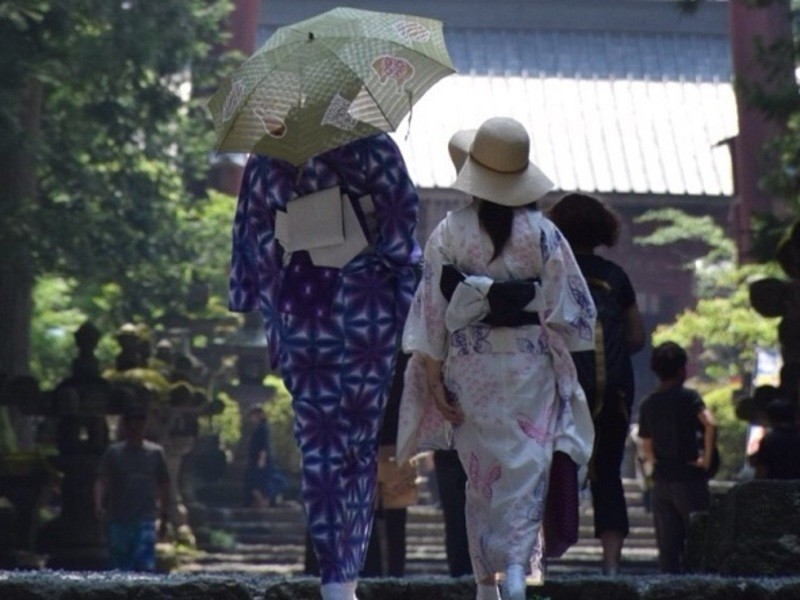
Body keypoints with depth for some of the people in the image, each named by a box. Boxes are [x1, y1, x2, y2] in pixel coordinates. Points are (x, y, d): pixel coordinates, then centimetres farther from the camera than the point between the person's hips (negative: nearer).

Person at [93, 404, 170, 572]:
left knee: (145, 565, -15)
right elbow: (101, 481, -5)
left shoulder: (155, 452, 8)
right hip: (118, 520, 0)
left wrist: (164, 517, 12)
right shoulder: (113, 451, 4)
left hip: (145, 520, 0)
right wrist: (98, 505, -23)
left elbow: (163, 486, 13)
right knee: (120, 567, 4)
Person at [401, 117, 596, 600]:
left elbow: (432, 310, -6)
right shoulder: (543, 235, -7)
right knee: (525, 469, 3)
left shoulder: (450, 233, -6)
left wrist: (434, 377, -1)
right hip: (529, 367, -1)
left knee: (481, 471, 13)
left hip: (470, 369, 1)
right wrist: (563, 368, 10)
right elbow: (567, 310, -3)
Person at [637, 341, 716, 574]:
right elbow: (710, 424, -23)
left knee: (667, 546, 6)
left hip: (661, 481, 5)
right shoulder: (688, 397, -7)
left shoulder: (647, 404, 8)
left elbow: (647, 446, 11)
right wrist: (707, 459, -16)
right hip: (689, 477, -5)